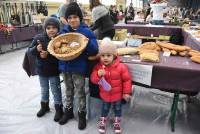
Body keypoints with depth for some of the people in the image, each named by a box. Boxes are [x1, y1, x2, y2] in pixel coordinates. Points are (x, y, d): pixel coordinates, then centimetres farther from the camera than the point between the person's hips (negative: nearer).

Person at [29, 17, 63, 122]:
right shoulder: (39, 38, -9)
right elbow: (30, 50, -1)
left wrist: (48, 56, -32)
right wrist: (36, 49, -23)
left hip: (54, 71, -4)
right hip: (41, 70, 4)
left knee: (55, 91, 10)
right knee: (44, 90, 22)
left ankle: (58, 109, 29)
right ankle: (44, 106, 44)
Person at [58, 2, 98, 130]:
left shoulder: (87, 31, -10)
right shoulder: (64, 31, 5)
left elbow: (94, 50, -16)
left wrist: (86, 42, -33)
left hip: (79, 67, -4)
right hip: (65, 66, 5)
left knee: (80, 92, 8)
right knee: (69, 90, 20)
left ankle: (82, 114, 28)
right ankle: (69, 110, 40)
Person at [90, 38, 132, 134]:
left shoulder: (121, 67, -20)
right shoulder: (98, 67, -15)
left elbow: (127, 80, -13)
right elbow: (93, 79, -14)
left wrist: (126, 92, -11)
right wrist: (98, 75, -36)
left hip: (117, 94, -1)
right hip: (105, 95, 1)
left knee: (117, 109, 22)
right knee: (105, 109, 23)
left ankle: (117, 122, 46)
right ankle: (102, 122, 46)